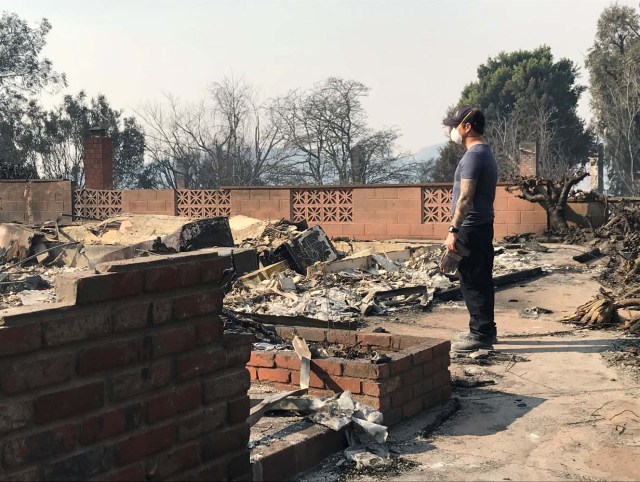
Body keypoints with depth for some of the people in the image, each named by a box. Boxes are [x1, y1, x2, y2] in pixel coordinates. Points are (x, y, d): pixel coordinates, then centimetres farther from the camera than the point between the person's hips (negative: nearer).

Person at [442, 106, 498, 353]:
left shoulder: (473, 155, -16)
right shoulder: (486, 153, 17)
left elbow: (466, 198, -23)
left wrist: (453, 230, -23)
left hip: (471, 228, -10)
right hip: (483, 225, 10)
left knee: (473, 282, -5)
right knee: (481, 280, 15)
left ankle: (480, 335, -1)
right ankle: (484, 329, 24)